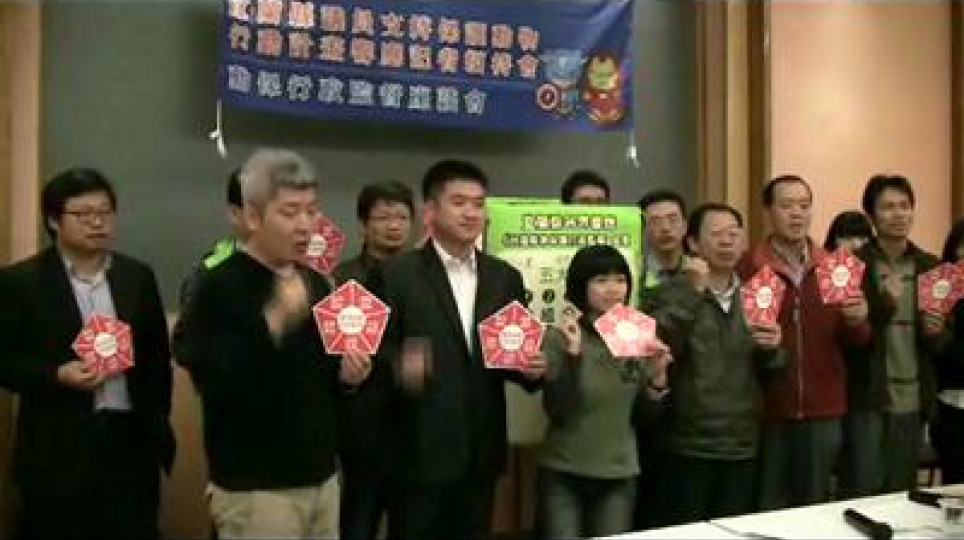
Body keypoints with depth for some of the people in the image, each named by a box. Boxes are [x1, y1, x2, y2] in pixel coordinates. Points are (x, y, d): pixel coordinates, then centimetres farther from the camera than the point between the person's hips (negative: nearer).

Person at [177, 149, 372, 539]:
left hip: (322, 479, 6)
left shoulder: (315, 284, 9)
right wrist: (273, 324, -30)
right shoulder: (219, 287, -12)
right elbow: (214, 383, -22)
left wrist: (349, 376, -1)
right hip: (255, 489, -6)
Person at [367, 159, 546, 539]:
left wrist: (530, 368, -7)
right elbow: (371, 351, -7)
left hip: (481, 454, 5)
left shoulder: (505, 278, 9)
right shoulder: (395, 274, -6)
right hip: (419, 454, -4)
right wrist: (399, 366, -27)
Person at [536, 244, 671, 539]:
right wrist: (572, 355, -25)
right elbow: (558, 413, -16)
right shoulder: (559, 337, -9)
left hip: (620, 476, 3)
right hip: (563, 475, -3)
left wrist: (657, 376, -12)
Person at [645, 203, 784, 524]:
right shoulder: (671, 293, -4)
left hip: (742, 447, 5)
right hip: (686, 446, -4)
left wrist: (771, 350, -8)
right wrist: (693, 293, -23)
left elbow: (770, 372, 14)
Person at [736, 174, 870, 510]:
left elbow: (858, 341, 9)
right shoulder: (747, 267, -4)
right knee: (767, 510, 6)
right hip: (767, 407, -3)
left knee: (815, 506, 13)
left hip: (823, 410, 3)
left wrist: (856, 322, -12)